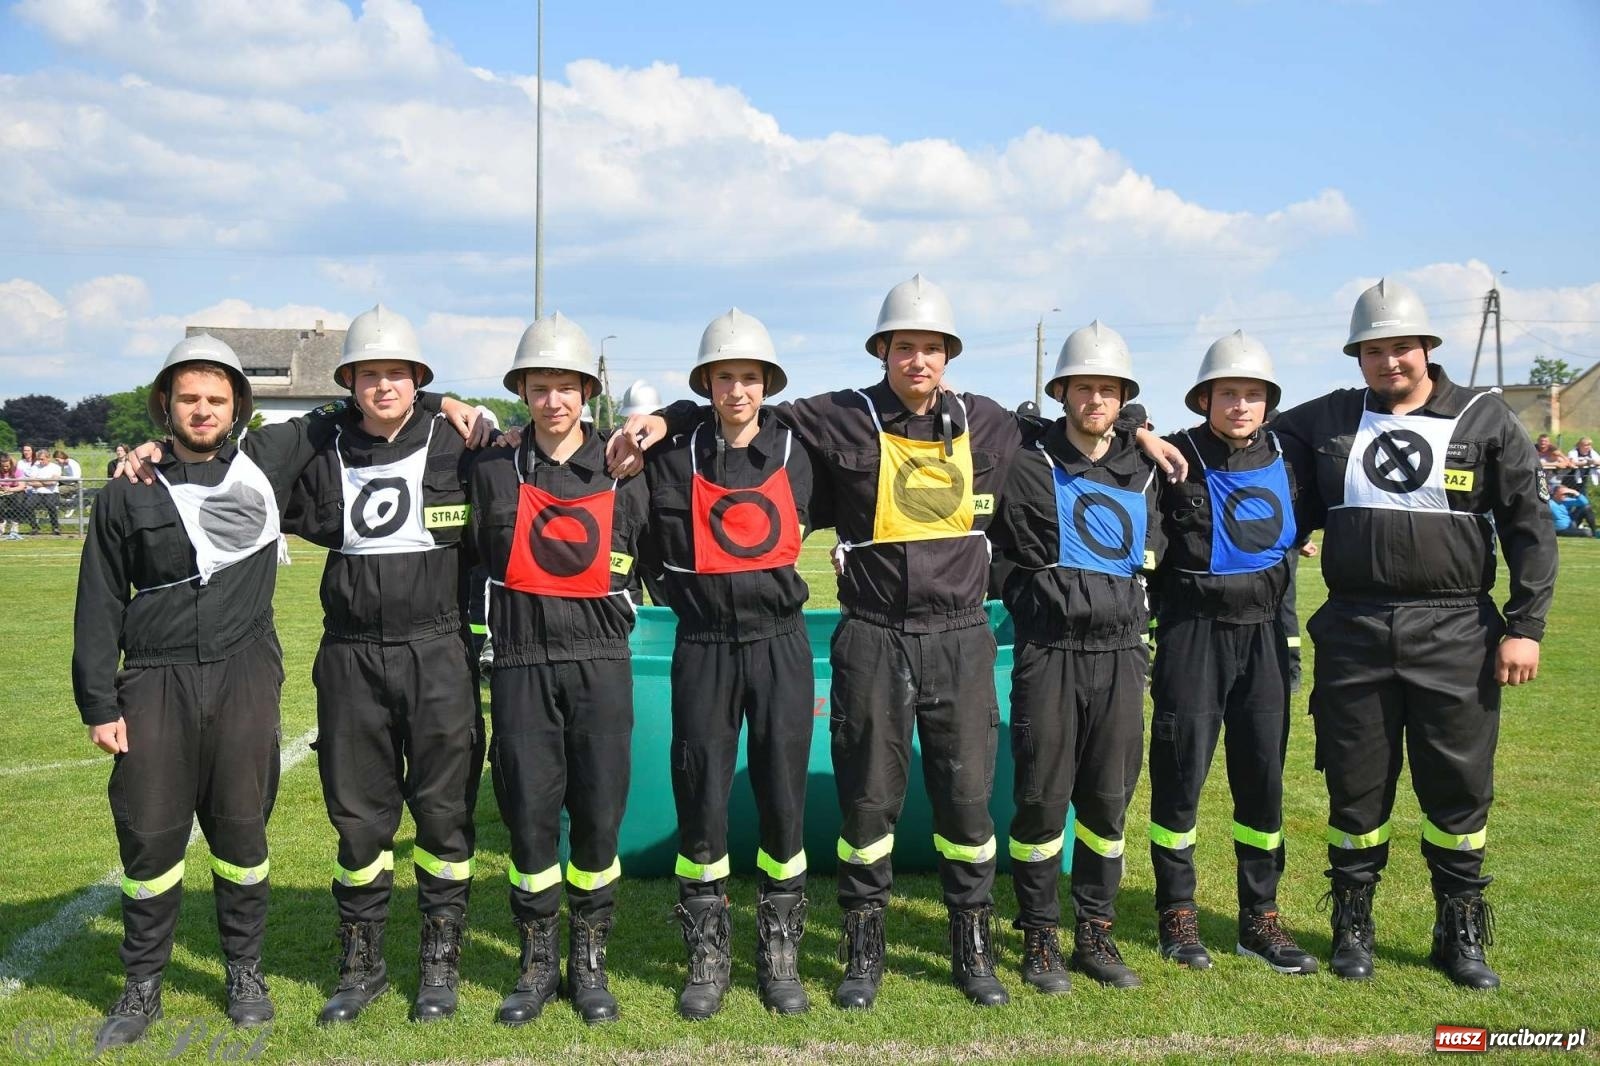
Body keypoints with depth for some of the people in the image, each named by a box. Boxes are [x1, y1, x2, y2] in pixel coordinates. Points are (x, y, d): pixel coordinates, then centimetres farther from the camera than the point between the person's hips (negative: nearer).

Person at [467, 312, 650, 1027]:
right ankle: (538, 963, 21)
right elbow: (466, 556, 10)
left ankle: (590, 962, 20)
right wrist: (487, 626, 6)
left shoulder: (621, 473, 3)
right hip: (521, 666, 0)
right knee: (529, 815, 4)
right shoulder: (494, 472, 2)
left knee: (599, 814, 4)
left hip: (599, 665, 0)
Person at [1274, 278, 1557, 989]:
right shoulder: (1327, 421, 7)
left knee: (1459, 788, 6)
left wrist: (1525, 625, -5)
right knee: (1356, 787, 8)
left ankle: (1461, 932, 23)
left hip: (1457, 635, -1)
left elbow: (1530, 526, 1)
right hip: (1353, 633, 1)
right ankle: (1352, 927, 23)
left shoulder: (1485, 419, 2)